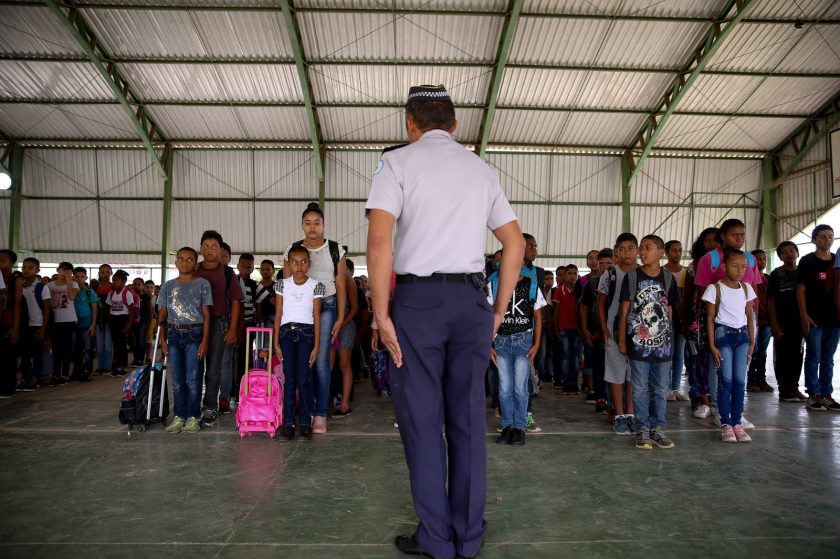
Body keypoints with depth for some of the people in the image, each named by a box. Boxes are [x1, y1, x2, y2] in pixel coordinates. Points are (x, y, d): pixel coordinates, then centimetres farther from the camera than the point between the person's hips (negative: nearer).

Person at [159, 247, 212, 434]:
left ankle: (193, 417, 7)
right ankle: (179, 416, 16)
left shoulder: (202, 284, 0)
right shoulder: (168, 286, 10)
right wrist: (163, 338, 4)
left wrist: (204, 340, -8)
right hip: (174, 334, 4)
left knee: (193, 379, -2)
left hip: (194, 334, -3)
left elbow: (206, 314, -2)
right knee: (177, 379, 8)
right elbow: (163, 314, 12)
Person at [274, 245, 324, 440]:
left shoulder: (316, 286, 1)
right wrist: (276, 343, 3)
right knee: (289, 380, 3)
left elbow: (316, 317, 1)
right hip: (287, 332, 2)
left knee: (303, 380, -4)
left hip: (306, 333, -2)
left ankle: (305, 422, 6)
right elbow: (278, 315, 7)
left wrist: (316, 346, -3)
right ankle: (288, 422, 9)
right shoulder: (282, 284, 6)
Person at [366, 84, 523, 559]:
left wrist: (381, 312, -8)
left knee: (422, 420, 6)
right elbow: (516, 243, 12)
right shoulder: (482, 169, 15)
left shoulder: (398, 162, 1)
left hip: (418, 297, -4)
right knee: (468, 417, 10)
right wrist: (499, 309, 15)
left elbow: (380, 240, -13)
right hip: (472, 298, 4)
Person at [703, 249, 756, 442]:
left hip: (742, 334, 4)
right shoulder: (715, 288, -6)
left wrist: (752, 342, 8)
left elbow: (749, 316, 12)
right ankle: (726, 424, 3)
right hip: (723, 333, -4)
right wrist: (712, 346, -9)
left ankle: (737, 423, 11)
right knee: (726, 380, -4)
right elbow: (710, 318, -5)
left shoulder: (746, 288, 8)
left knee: (740, 380, 3)